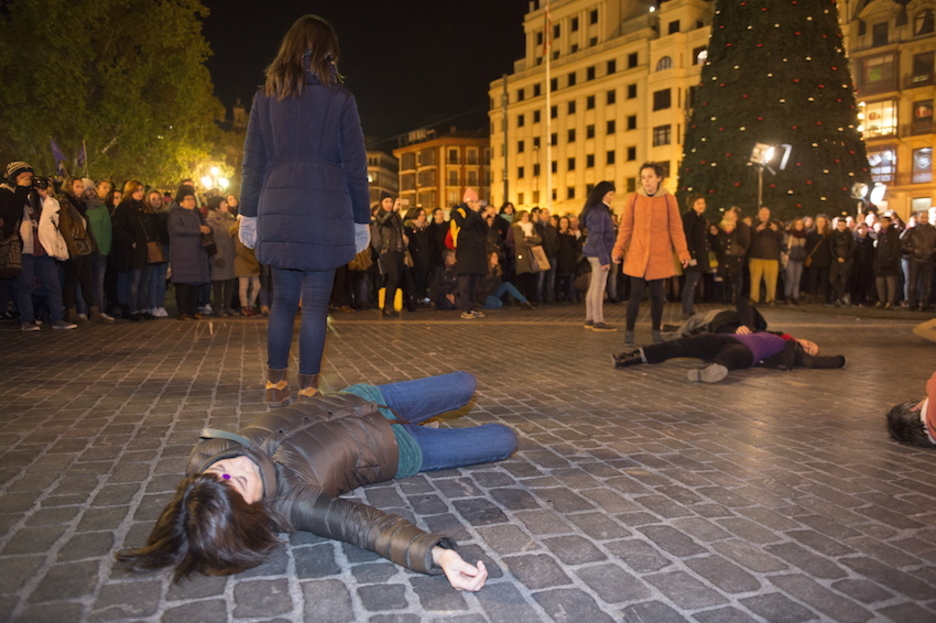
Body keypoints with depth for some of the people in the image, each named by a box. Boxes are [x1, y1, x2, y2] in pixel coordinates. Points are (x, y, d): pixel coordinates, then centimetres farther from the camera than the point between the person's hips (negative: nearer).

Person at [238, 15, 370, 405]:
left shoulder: (266, 96, 11)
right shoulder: (339, 98, 3)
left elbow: (253, 161, 9)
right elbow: (355, 164, 2)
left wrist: (248, 213, 13)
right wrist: (362, 220, 6)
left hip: (278, 210, 3)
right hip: (326, 210, -3)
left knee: (283, 298, 12)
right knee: (315, 302, 1)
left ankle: (276, 384, 13)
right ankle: (308, 388, 4)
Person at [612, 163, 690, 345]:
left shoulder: (669, 200, 1)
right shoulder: (633, 199, 0)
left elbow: (676, 228, 1)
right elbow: (625, 227, 2)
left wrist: (682, 252, -5)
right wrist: (618, 250, -4)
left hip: (660, 256, 1)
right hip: (637, 255, 0)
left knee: (657, 295, 7)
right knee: (636, 294, -3)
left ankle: (656, 332, 19)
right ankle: (629, 331, 8)